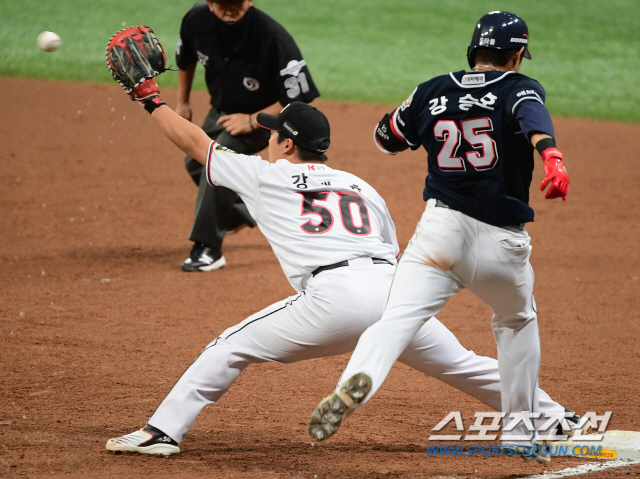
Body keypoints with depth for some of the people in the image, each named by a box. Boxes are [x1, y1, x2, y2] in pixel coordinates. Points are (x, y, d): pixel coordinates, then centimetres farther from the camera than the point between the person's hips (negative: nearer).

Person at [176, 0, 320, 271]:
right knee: (196, 162, 18)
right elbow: (186, 56, 6)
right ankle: (242, 211, 46)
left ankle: (208, 249, -22)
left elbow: (299, 99, -31)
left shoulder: (272, 37, -37)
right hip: (222, 111, 7)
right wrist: (183, 103, 12)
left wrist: (251, 121, -29)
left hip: (264, 115, -7)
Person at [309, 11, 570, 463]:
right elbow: (533, 118, -22)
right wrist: (552, 156, -42)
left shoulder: (433, 92, 10)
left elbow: (386, 136, 24)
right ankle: (521, 433, 29)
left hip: (442, 226, 0)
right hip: (504, 242, 0)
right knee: (518, 323, 26)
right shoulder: (520, 88, 1)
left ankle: (355, 382, -47)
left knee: (398, 319, -16)